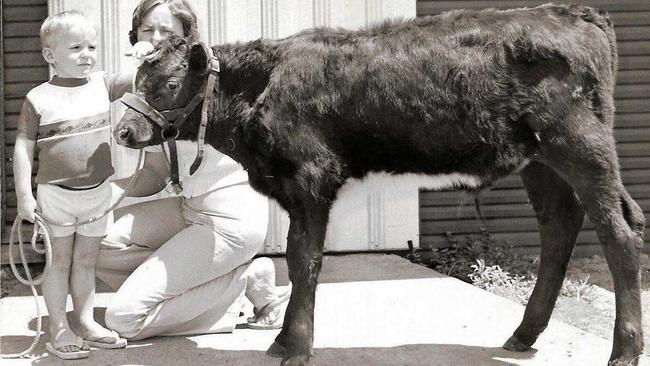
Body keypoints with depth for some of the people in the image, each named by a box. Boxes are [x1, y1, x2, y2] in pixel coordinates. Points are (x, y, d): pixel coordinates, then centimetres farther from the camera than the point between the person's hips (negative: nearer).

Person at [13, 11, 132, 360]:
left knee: (86, 259, 15)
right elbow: (23, 148, -8)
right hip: (55, 194, -4)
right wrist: (24, 195, -11)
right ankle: (58, 329, 16)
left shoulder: (102, 84, 1)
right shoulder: (38, 99, -10)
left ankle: (86, 321, 26)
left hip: (98, 192, 4)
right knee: (59, 260, 7)